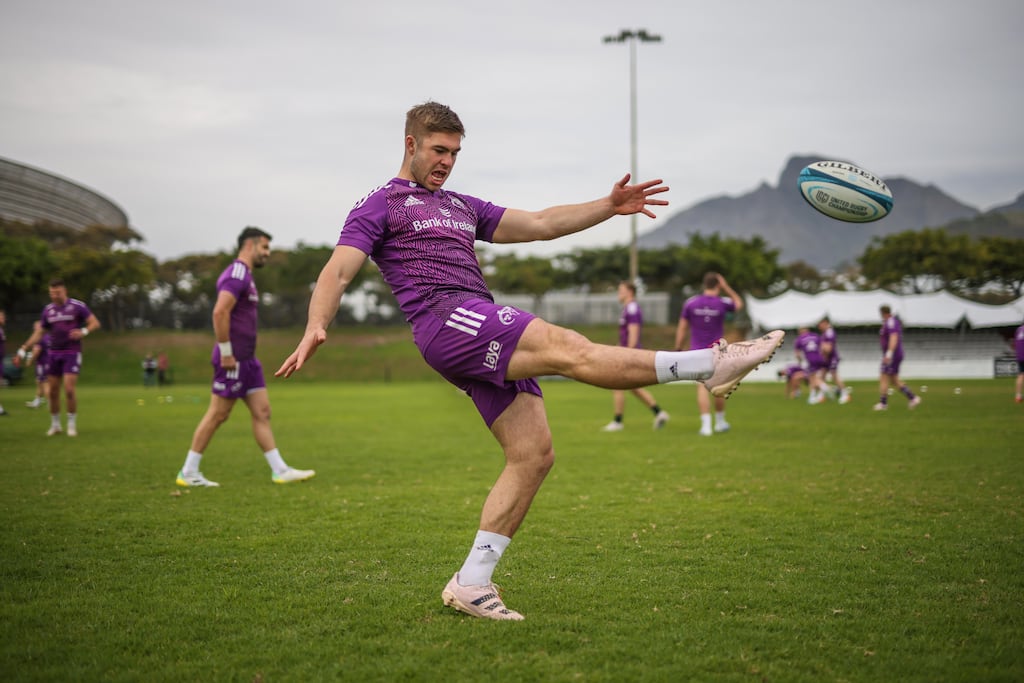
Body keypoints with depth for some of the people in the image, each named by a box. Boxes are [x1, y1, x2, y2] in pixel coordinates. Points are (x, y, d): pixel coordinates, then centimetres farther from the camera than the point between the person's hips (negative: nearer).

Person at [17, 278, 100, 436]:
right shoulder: (48, 310, 7)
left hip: (72, 353, -4)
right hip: (54, 353, 4)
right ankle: (55, 425, 20)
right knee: (53, 391, 5)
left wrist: (84, 332, -25)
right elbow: (39, 333, 12)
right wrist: (23, 349, 4)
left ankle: (72, 425, 1)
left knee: (70, 389, -13)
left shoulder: (77, 306, -5)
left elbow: (95, 323, -5)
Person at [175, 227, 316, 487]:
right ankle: (188, 473, 5)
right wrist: (225, 353, -22)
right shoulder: (237, 273, -13)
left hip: (246, 360, 10)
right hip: (233, 359, -10)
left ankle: (280, 470, 8)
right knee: (218, 415, -3)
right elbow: (220, 312, -25)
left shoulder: (244, 275, 18)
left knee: (262, 412, 7)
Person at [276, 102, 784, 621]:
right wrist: (315, 328, -21)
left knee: (534, 453, -3)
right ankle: (710, 365, -24)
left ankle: (471, 583, -1)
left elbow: (539, 223, 30)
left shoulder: (462, 207, 32)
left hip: (487, 339, 8)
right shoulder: (380, 206, 11)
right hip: (446, 321, -8)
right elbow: (338, 270, -2)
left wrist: (609, 206, 19)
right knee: (569, 349, -21)